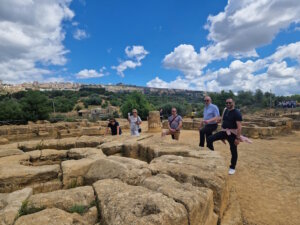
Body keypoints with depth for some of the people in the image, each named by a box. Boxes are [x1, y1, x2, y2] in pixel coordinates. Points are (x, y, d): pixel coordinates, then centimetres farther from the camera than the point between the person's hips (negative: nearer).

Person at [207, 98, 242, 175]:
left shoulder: (237, 113, -13)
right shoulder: (225, 110, 10)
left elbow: (239, 126, -19)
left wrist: (238, 138, -24)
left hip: (232, 134, -6)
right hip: (224, 132, 7)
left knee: (233, 151, 6)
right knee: (209, 139, -6)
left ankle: (232, 168, 24)